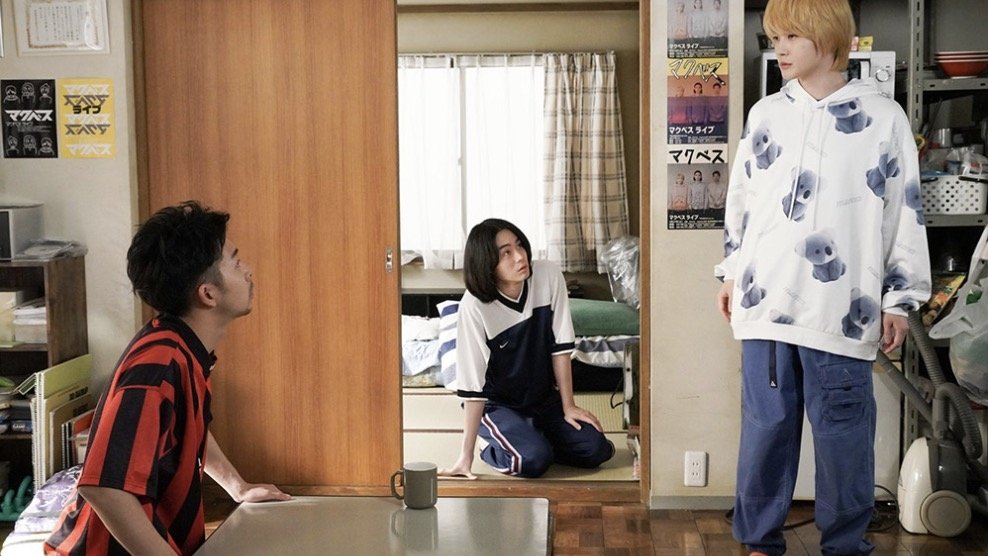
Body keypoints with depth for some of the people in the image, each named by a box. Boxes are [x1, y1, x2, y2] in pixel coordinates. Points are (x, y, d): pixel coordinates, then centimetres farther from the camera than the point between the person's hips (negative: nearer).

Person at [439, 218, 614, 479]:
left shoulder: (549, 276, -17)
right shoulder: (474, 306, -27)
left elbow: (560, 346, -8)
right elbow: (473, 386, -24)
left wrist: (568, 406, -5)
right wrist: (466, 456, -23)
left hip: (544, 397, 4)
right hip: (496, 405, -4)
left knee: (596, 450, -11)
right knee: (532, 460, -28)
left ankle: (537, 437, 14)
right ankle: (495, 451, 5)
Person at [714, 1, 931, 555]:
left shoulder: (884, 117, 1)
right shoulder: (765, 115, 10)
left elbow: (906, 212, 2)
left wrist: (900, 299, 1)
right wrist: (731, 273, 16)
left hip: (843, 310, -3)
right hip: (766, 300, 3)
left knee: (844, 431, 3)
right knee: (766, 426, 8)